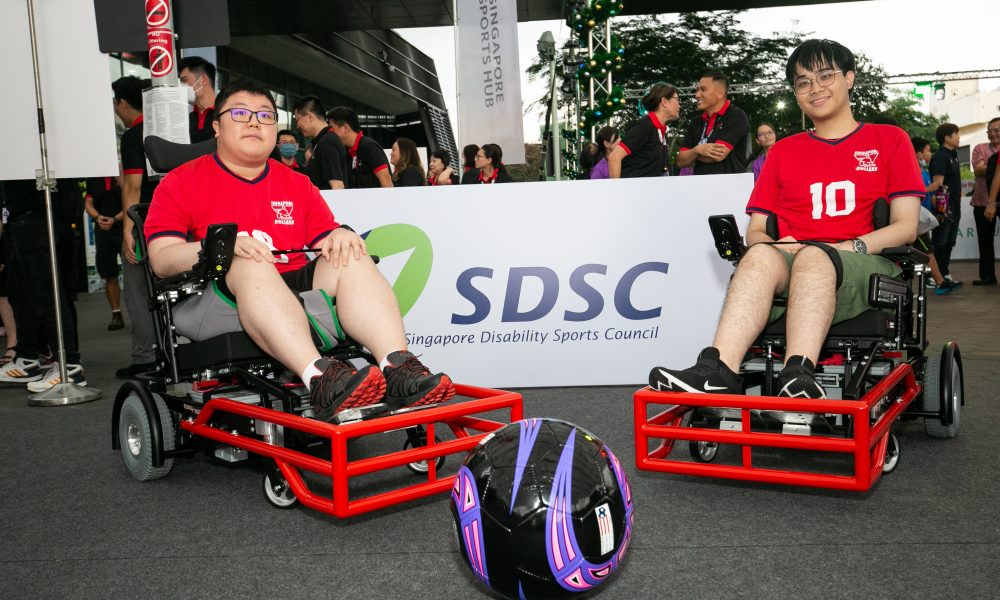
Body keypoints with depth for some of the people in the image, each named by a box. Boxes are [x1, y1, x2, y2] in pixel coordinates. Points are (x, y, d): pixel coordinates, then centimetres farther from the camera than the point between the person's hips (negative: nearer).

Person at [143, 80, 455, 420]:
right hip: (223, 300, -4)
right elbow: (161, 260, -4)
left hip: (295, 293, 4)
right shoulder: (182, 183, 8)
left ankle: (398, 368, -39)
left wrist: (341, 235, -8)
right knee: (250, 265, -34)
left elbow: (329, 242, 17)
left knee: (351, 259, -18)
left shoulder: (297, 185, 22)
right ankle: (319, 379, -56)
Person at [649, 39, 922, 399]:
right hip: (790, 262, 2)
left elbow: (905, 228, 6)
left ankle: (797, 375, -58)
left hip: (862, 267, -2)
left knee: (813, 256, -37)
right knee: (761, 255, -34)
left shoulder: (889, 140, 17)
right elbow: (755, 230, 16)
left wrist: (851, 246, -12)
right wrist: (777, 243, -8)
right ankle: (719, 370, -55)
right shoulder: (783, 152, 24)